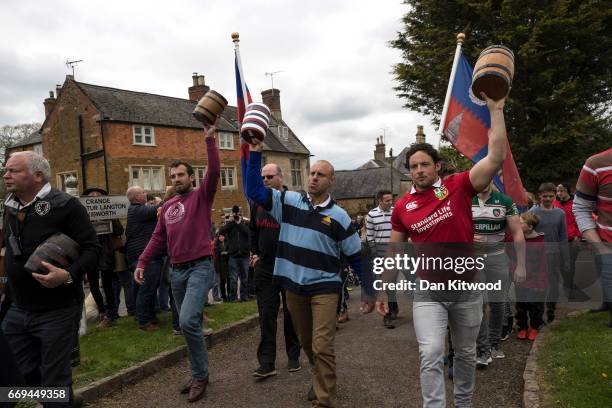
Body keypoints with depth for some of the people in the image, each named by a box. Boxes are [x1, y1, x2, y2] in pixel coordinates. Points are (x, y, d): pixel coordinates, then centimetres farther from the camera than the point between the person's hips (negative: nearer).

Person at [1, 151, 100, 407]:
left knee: (54, 381, 6)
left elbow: (92, 248, -17)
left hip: (57, 311, -7)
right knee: (22, 375, 16)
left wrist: (69, 276, -31)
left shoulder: (65, 206, -14)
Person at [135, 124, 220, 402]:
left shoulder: (202, 196, -2)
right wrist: (142, 262, 6)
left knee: (188, 321, -19)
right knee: (189, 324, 13)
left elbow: (214, 171, -18)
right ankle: (199, 374, 27)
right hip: (176, 271, 7)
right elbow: (158, 238, 15)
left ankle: (199, 375, 1)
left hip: (199, 268, -6)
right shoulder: (167, 206, 14)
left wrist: (210, 139, -20)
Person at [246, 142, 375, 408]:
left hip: (324, 288, -3)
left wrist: (370, 292, 2)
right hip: (294, 287, 4)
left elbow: (356, 256, 0)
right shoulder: (289, 201, 0)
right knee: (307, 343, 19)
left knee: (322, 347, -8)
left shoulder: (338, 216, -5)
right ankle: (321, 380, 43)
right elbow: (253, 190, -6)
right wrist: (255, 153, -14)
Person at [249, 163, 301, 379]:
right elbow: (252, 230, 21)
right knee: (266, 314, 1)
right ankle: (266, 363, 6)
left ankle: (294, 357, 24)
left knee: (291, 313, 9)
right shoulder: (258, 203, 8)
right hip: (265, 268, 3)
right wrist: (254, 253, 14)